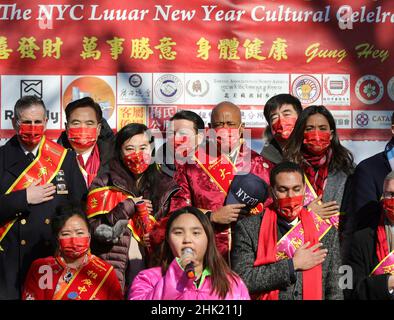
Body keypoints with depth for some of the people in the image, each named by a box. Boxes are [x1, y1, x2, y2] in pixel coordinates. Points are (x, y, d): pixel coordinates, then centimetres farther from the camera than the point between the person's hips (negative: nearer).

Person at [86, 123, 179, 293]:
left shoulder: (165, 187, 7)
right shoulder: (103, 185, 2)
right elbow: (95, 229, -7)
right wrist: (128, 206, -13)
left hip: (152, 266, 2)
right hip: (113, 267, -1)